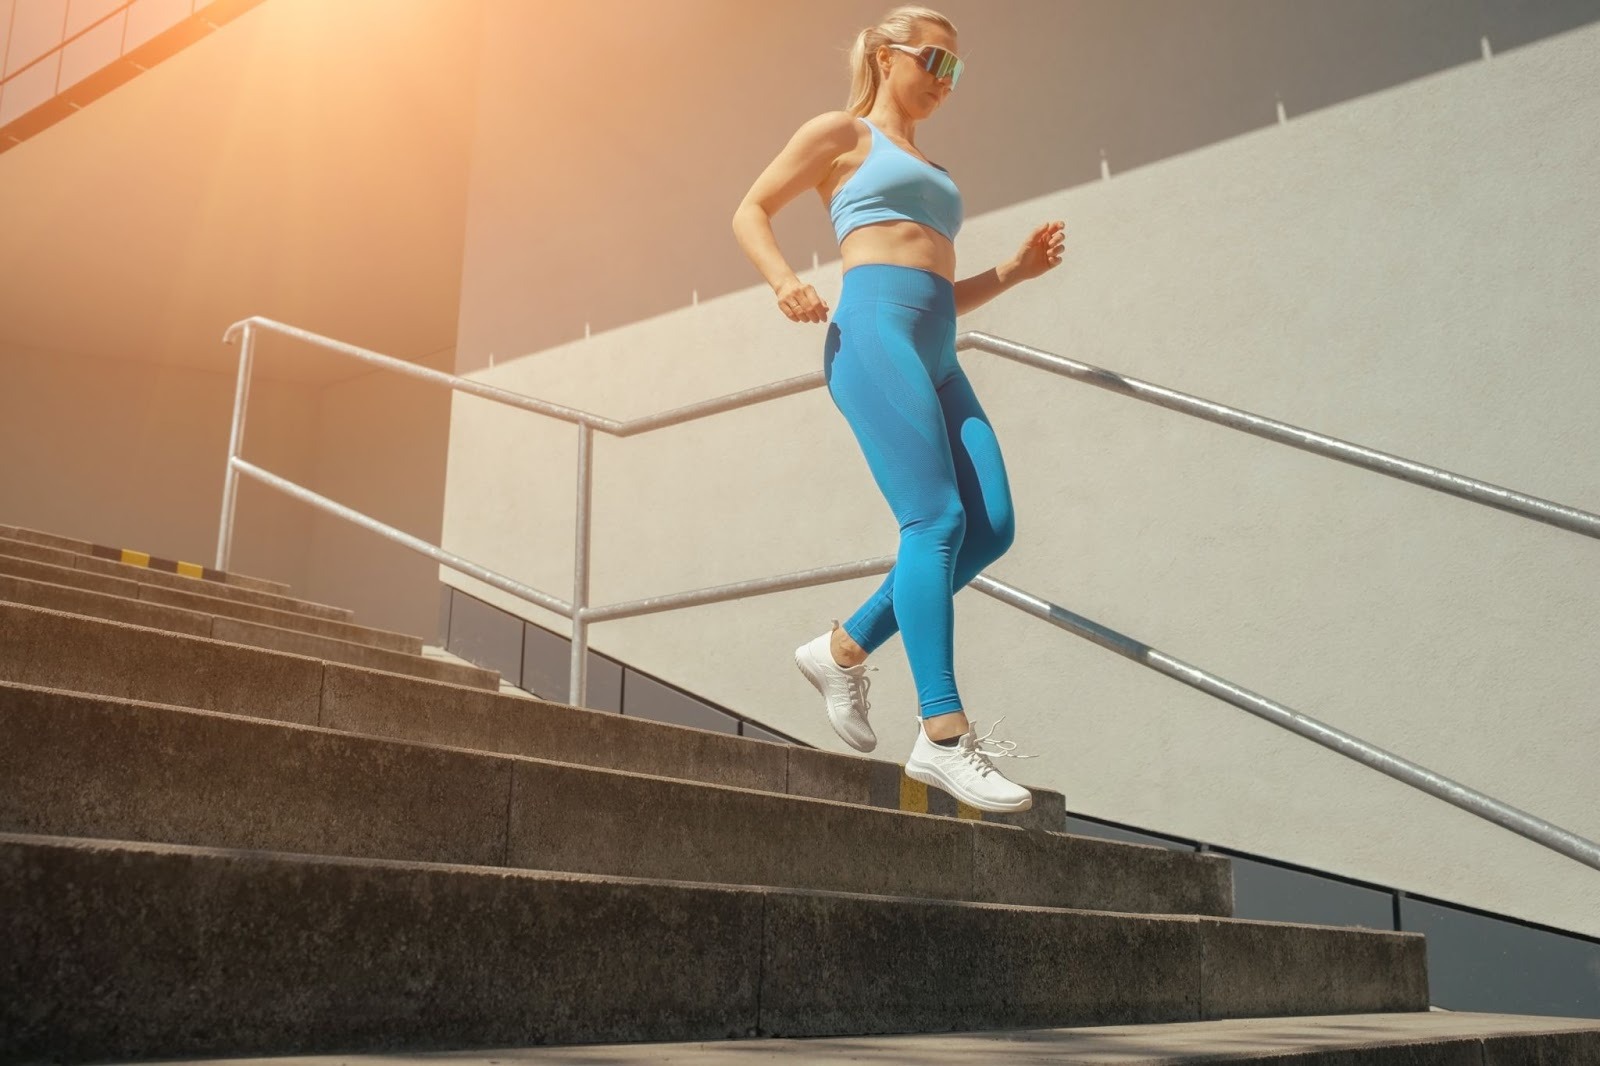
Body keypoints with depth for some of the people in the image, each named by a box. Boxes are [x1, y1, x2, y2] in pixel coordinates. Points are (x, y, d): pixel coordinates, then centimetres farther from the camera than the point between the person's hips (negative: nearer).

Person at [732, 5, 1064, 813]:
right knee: (937, 519, -21)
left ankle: (845, 650, 3)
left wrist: (1017, 269, 15)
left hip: (936, 354, 7)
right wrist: (784, 279, -10)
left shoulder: (929, 173, 33)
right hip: (874, 330, -7)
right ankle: (943, 737, -23)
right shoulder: (842, 134, 14)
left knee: (991, 527, -10)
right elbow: (750, 212, 10)